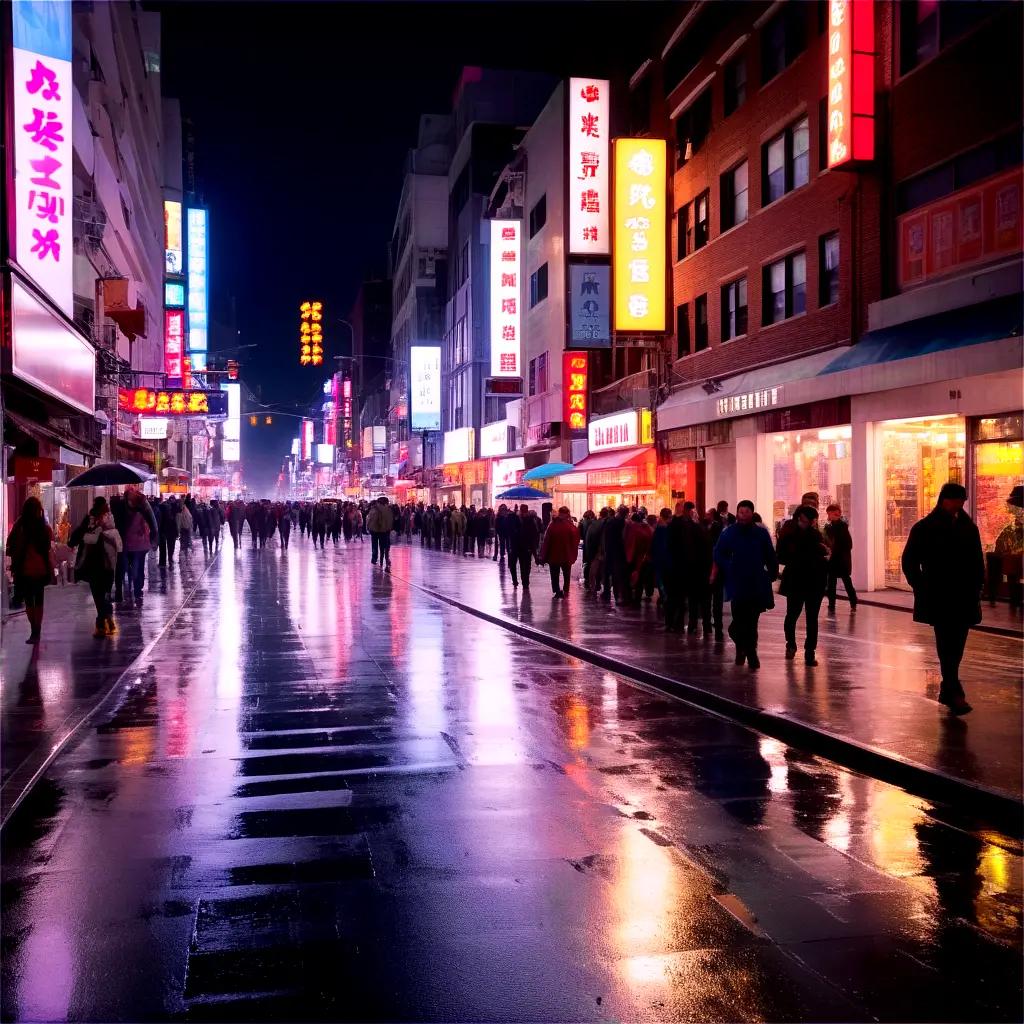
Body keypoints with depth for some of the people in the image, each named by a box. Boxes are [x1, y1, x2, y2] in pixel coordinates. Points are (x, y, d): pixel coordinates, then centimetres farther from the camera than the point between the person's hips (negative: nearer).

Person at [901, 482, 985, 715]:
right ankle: (954, 692, -10)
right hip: (938, 600, -4)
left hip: (964, 599, 4)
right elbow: (909, 562, 3)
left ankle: (948, 689, 19)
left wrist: (976, 587, 3)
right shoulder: (924, 528, -1)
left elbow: (977, 562, 14)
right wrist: (922, 589, -3)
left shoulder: (969, 527, 10)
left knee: (955, 646, 8)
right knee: (947, 645, -9)